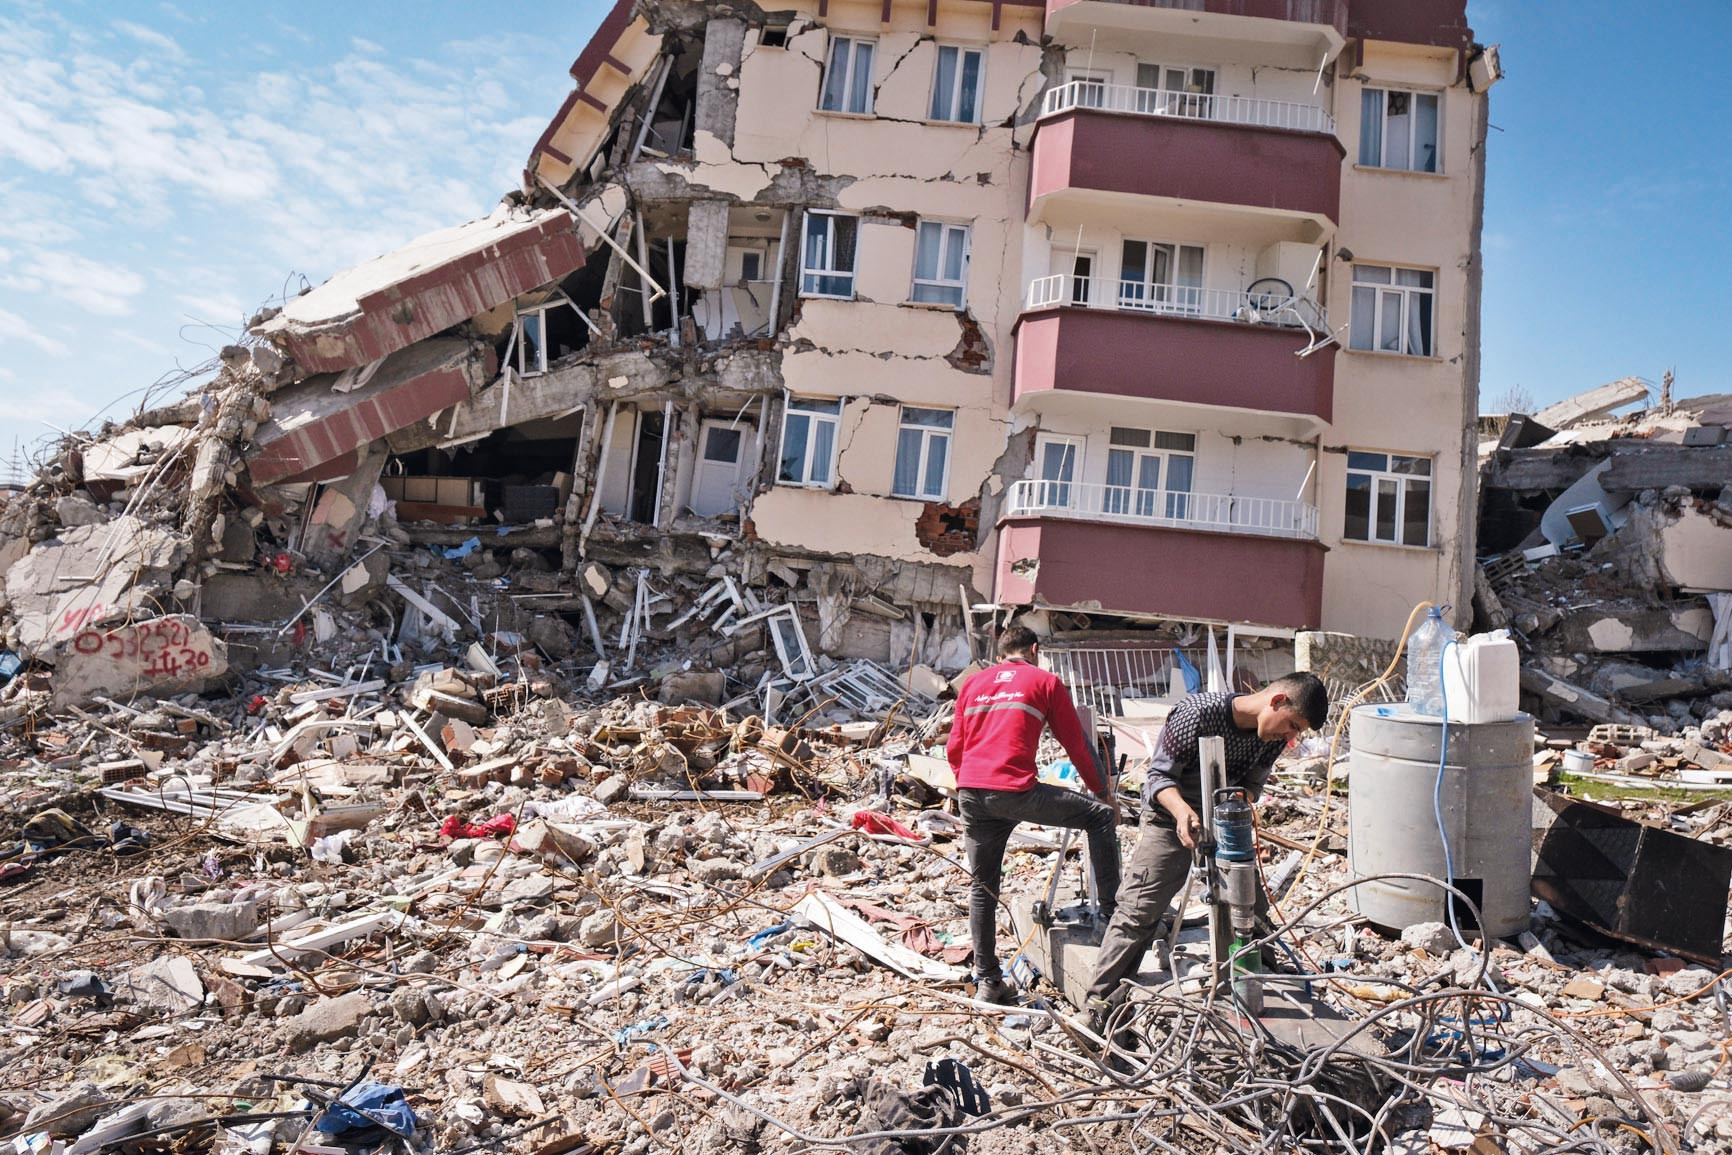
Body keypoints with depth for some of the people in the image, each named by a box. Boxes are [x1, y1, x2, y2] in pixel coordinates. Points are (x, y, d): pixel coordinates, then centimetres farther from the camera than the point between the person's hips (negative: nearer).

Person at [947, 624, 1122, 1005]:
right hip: (1016, 791, -5)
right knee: (1101, 815, 11)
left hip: (970, 794, 5)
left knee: (983, 887, 16)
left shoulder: (973, 683, 22)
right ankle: (1112, 913, 10)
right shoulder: (1045, 681, 10)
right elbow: (1076, 744, 10)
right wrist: (1103, 793, 20)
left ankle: (987, 980, 20)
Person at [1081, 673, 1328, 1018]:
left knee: (1251, 905, 10)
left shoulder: (1274, 737, -10)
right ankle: (1101, 1001, -5)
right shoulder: (1197, 713, -29)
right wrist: (1182, 810, -42)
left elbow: (1252, 784, 1)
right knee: (1140, 910, -12)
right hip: (1170, 817, -6)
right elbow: (1160, 774, -23)